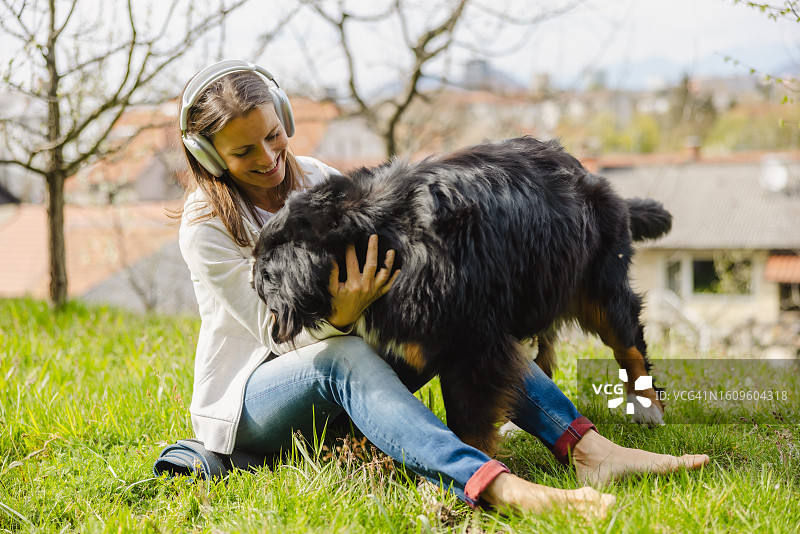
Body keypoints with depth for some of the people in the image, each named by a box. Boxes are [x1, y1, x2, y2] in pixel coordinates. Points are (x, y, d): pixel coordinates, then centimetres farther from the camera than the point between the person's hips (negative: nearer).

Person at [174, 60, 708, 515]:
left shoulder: (313, 177, 3)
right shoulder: (205, 227, -13)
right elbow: (274, 330, -17)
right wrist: (339, 318, -37)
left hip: (333, 390, 6)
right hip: (245, 400, -6)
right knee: (344, 356, -38)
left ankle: (586, 449, -33)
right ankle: (495, 487, -61)